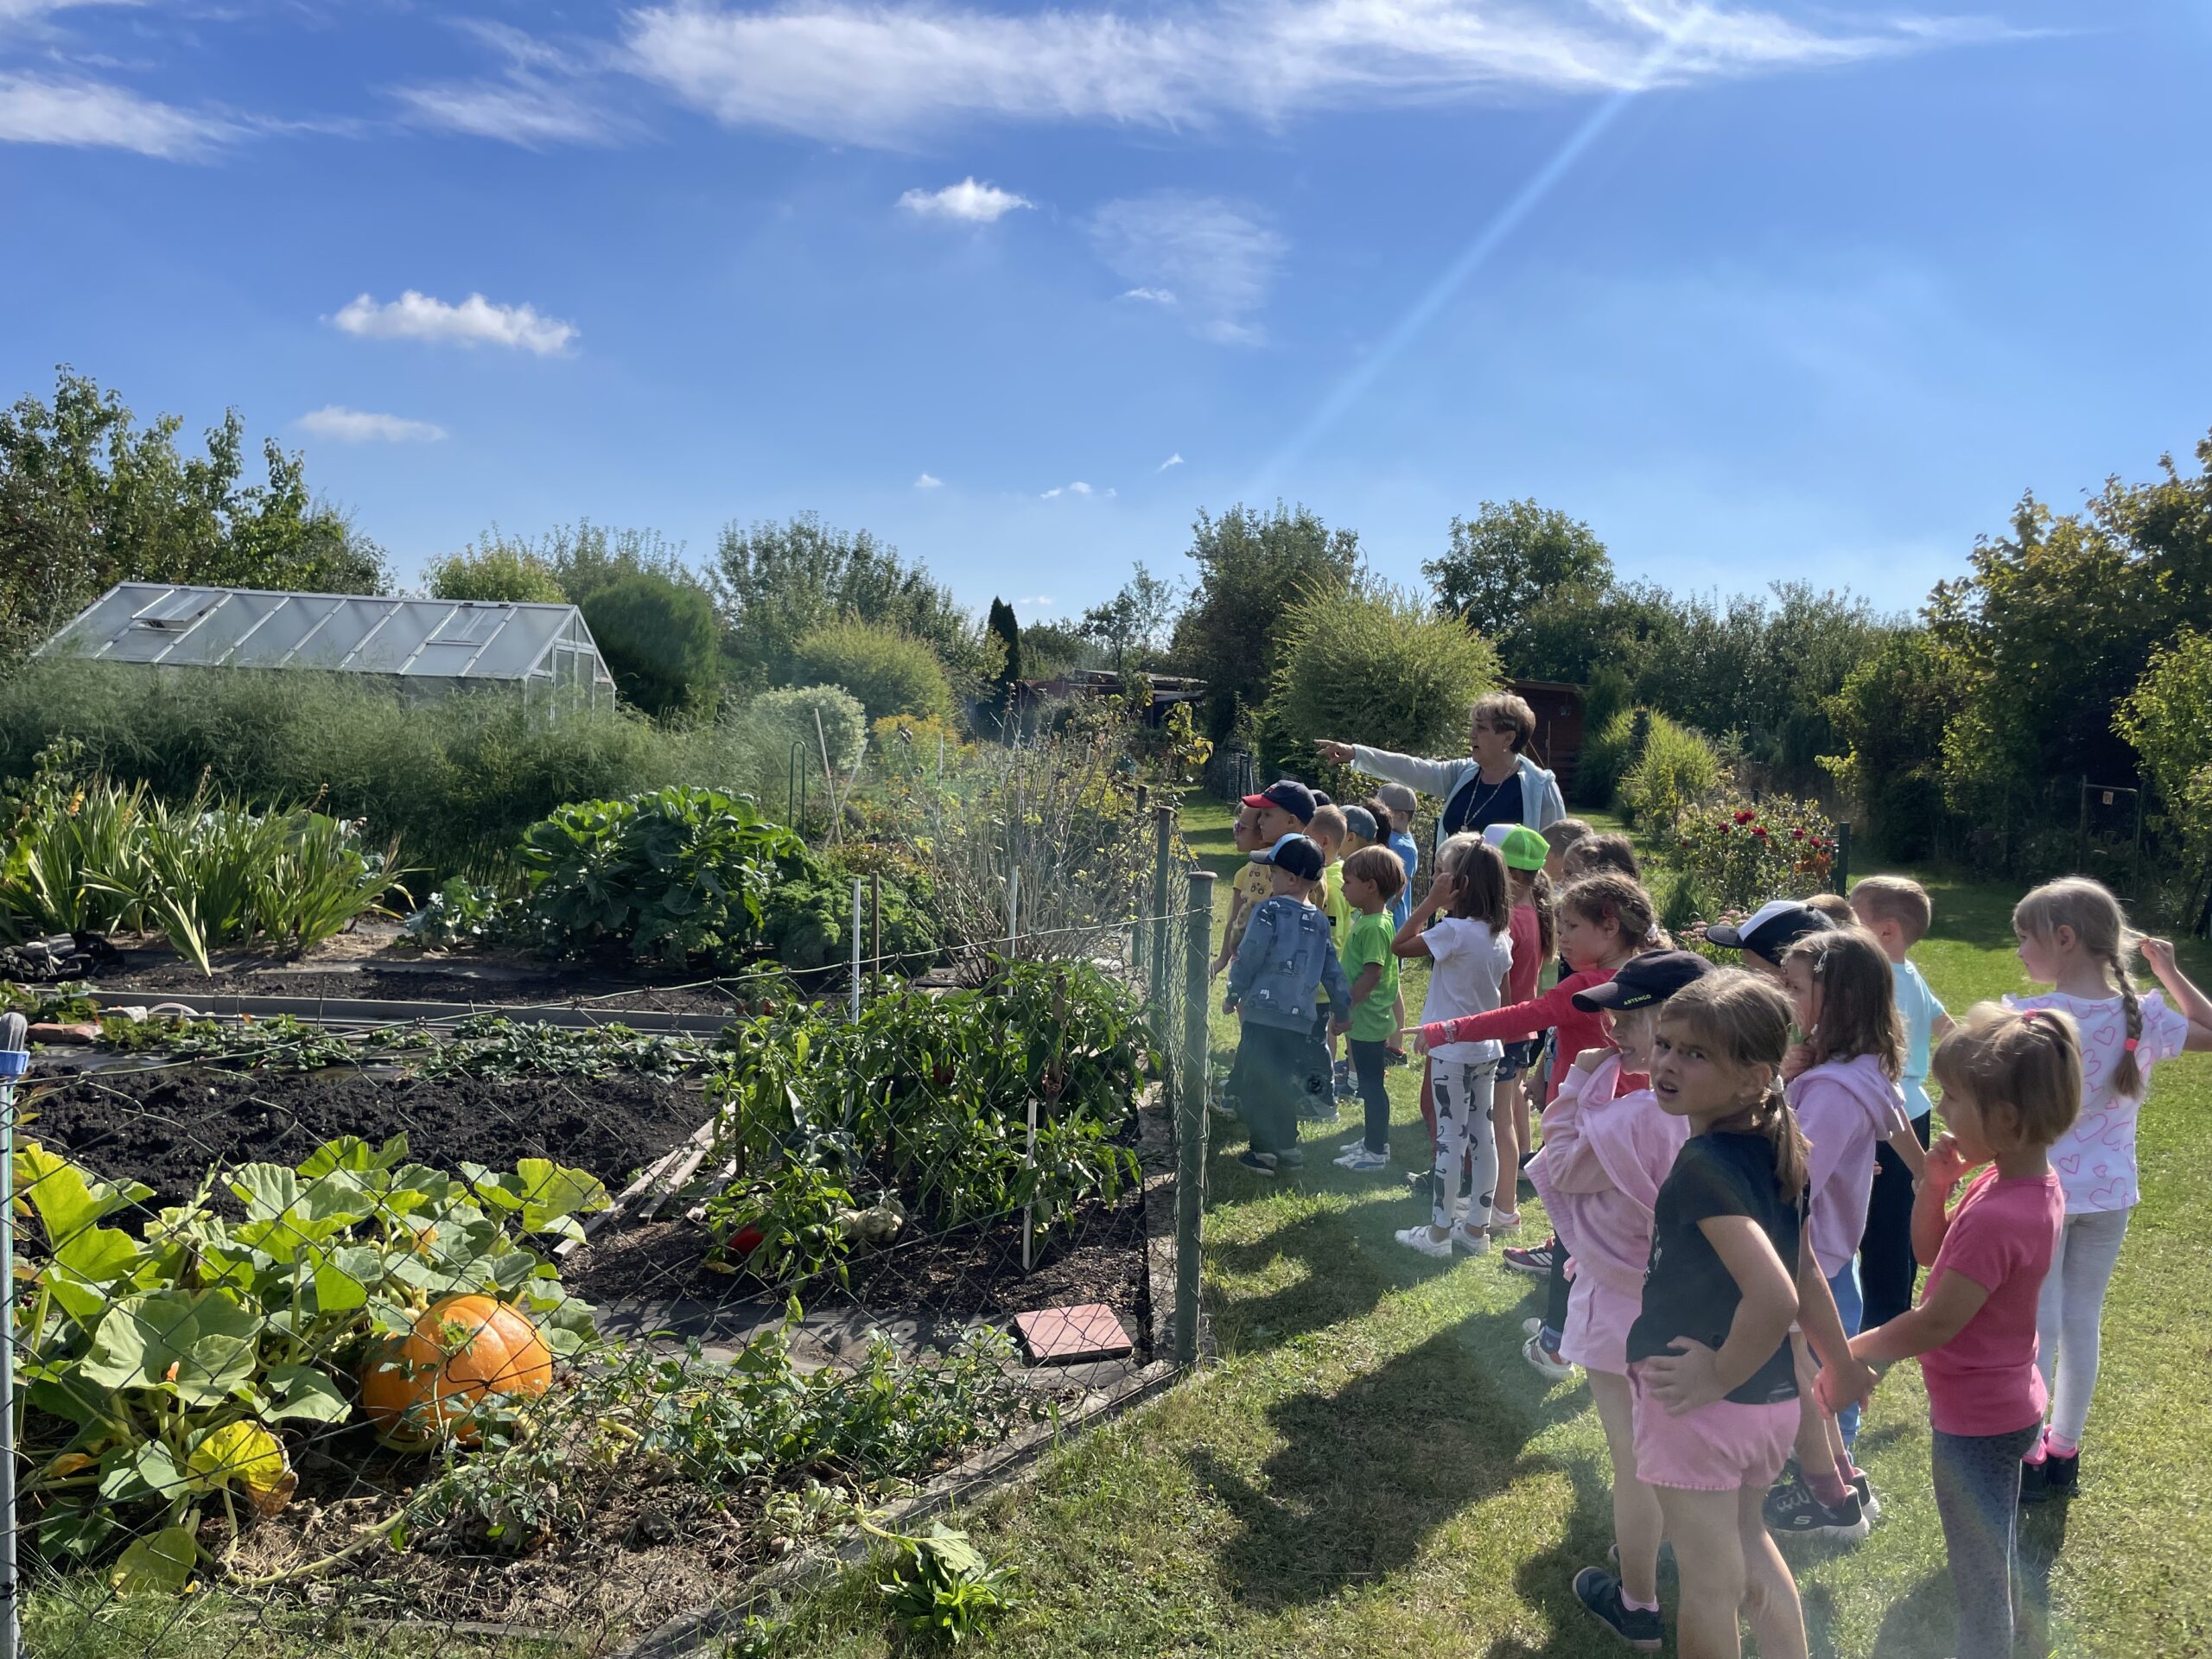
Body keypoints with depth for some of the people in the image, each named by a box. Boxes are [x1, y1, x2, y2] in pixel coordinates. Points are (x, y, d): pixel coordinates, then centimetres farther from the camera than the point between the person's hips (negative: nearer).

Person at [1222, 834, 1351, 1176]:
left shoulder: (1269, 911, -8)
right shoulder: (1320, 922, 11)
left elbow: (1248, 958, -8)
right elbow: (1332, 970, 16)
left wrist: (1233, 996, 4)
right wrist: (1343, 1010, 25)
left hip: (1264, 1014, -6)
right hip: (1300, 1020, 6)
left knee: (1259, 1082, 3)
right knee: (1284, 1083, 17)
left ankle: (1263, 1150, 4)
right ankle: (1286, 1147, 20)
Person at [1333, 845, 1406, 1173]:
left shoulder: (1375, 927, -23)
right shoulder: (1364, 918, 8)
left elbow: (1371, 975, -26)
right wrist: (1345, 1008, 18)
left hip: (1367, 1020, -10)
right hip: (1361, 1019, 10)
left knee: (1371, 1083, 0)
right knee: (1368, 1081, 20)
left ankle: (1377, 1151, 10)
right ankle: (1373, 1138, 32)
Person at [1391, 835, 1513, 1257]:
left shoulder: (1455, 931, -20)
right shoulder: (1501, 936, 4)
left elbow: (1399, 945, -15)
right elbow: (1502, 996, 11)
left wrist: (1431, 902, -14)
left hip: (1453, 1051, -7)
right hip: (1486, 1049, 7)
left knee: (1450, 1138, -1)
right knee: (1481, 1136, 12)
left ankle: (1438, 1234, 8)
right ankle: (1477, 1228, 21)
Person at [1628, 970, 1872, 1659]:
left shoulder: (1702, 1166, -26)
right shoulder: (1779, 1151, 0)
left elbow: (1775, 1297, -36)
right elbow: (1806, 1276, 11)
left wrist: (1719, 1376, -22)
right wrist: (1843, 1366, 24)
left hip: (1698, 1405, -8)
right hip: (1772, 1402, 8)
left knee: (1710, 1583, 11)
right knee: (1747, 1540, 30)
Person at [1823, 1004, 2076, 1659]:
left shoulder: (1995, 1216, -34)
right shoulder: (2031, 1182, -4)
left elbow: (1935, 1323, -26)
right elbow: (1930, 1252, 6)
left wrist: (1847, 1352, -14)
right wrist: (1936, 1183, -11)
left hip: (1974, 1422, -9)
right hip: (2006, 1405, 9)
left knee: (1979, 1580, 10)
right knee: (1992, 1563, 27)